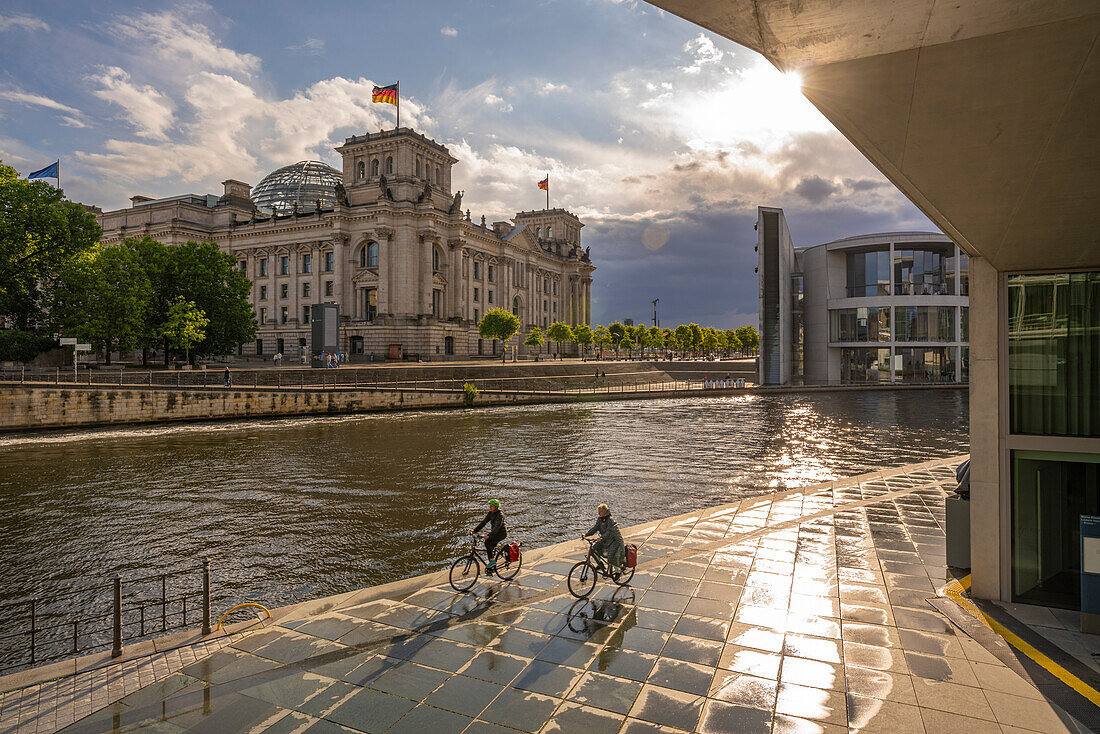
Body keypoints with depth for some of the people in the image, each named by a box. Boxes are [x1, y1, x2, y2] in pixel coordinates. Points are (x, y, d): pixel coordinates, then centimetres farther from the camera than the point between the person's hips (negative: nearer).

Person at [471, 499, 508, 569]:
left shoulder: (500, 515, -21)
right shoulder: (490, 513, 3)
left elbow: (497, 526, -31)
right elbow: (483, 522, 0)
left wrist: (489, 535, -42)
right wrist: (475, 530, -10)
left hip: (501, 533, -8)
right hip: (495, 532, 8)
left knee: (487, 542, -25)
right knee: (491, 546, 2)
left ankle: (492, 561, -16)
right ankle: (490, 568, 15)